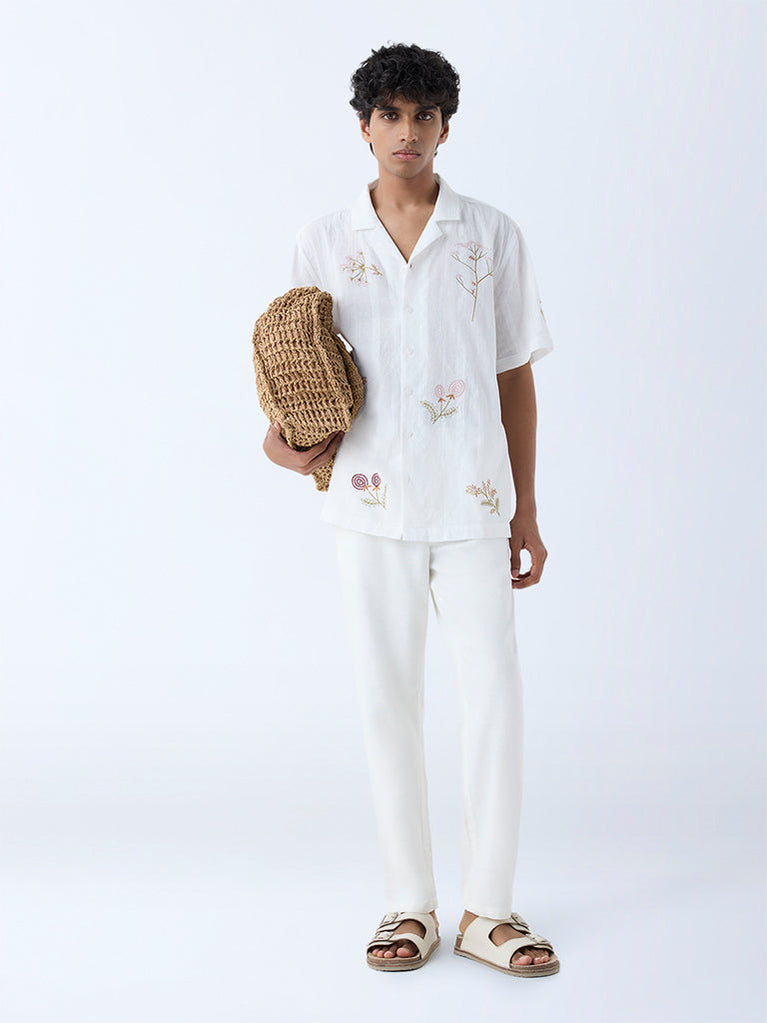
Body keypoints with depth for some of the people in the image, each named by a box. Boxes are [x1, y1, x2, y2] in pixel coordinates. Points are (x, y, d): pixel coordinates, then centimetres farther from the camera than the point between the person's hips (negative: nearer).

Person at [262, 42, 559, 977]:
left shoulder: (492, 237, 6)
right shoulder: (322, 244, 8)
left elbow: (515, 375, 8)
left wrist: (526, 510, 6)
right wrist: (280, 436, -9)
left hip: (471, 498, 0)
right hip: (372, 498, 1)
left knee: (494, 689, -4)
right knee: (387, 696, 4)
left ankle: (487, 908, 10)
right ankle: (410, 904, 17)